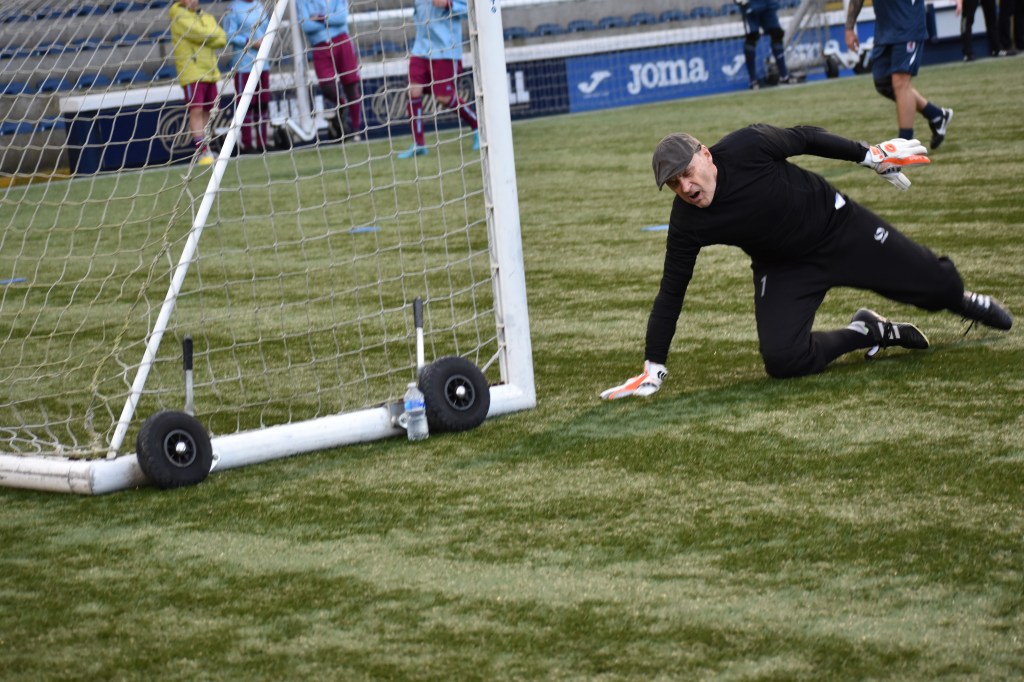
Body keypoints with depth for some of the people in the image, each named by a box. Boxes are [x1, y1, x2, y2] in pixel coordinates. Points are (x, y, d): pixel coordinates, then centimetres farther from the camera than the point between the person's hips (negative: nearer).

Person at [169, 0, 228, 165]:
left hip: (210, 72, 7)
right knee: (196, 110, -12)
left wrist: (207, 37, -10)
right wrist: (214, 35, 0)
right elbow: (200, 34, -17)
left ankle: (204, 150, 16)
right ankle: (202, 152, -14)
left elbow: (222, 40, 4)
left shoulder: (207, 18, 17)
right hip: (192, 72, -7)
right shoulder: (180, 17, -4)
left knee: (206, 111, 9)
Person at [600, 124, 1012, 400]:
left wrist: (871, 156, -4)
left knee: (937, 284, 4)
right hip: (784, 269, 1)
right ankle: (868, 333, 7)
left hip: (837, 225, -1)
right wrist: (653, 369, -16)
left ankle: (962, 301, 45)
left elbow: (804, 139, -10)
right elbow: (671, 294, -15)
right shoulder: (687, 225, -22)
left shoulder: (746, 147, -28)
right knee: (782, 360, -20)